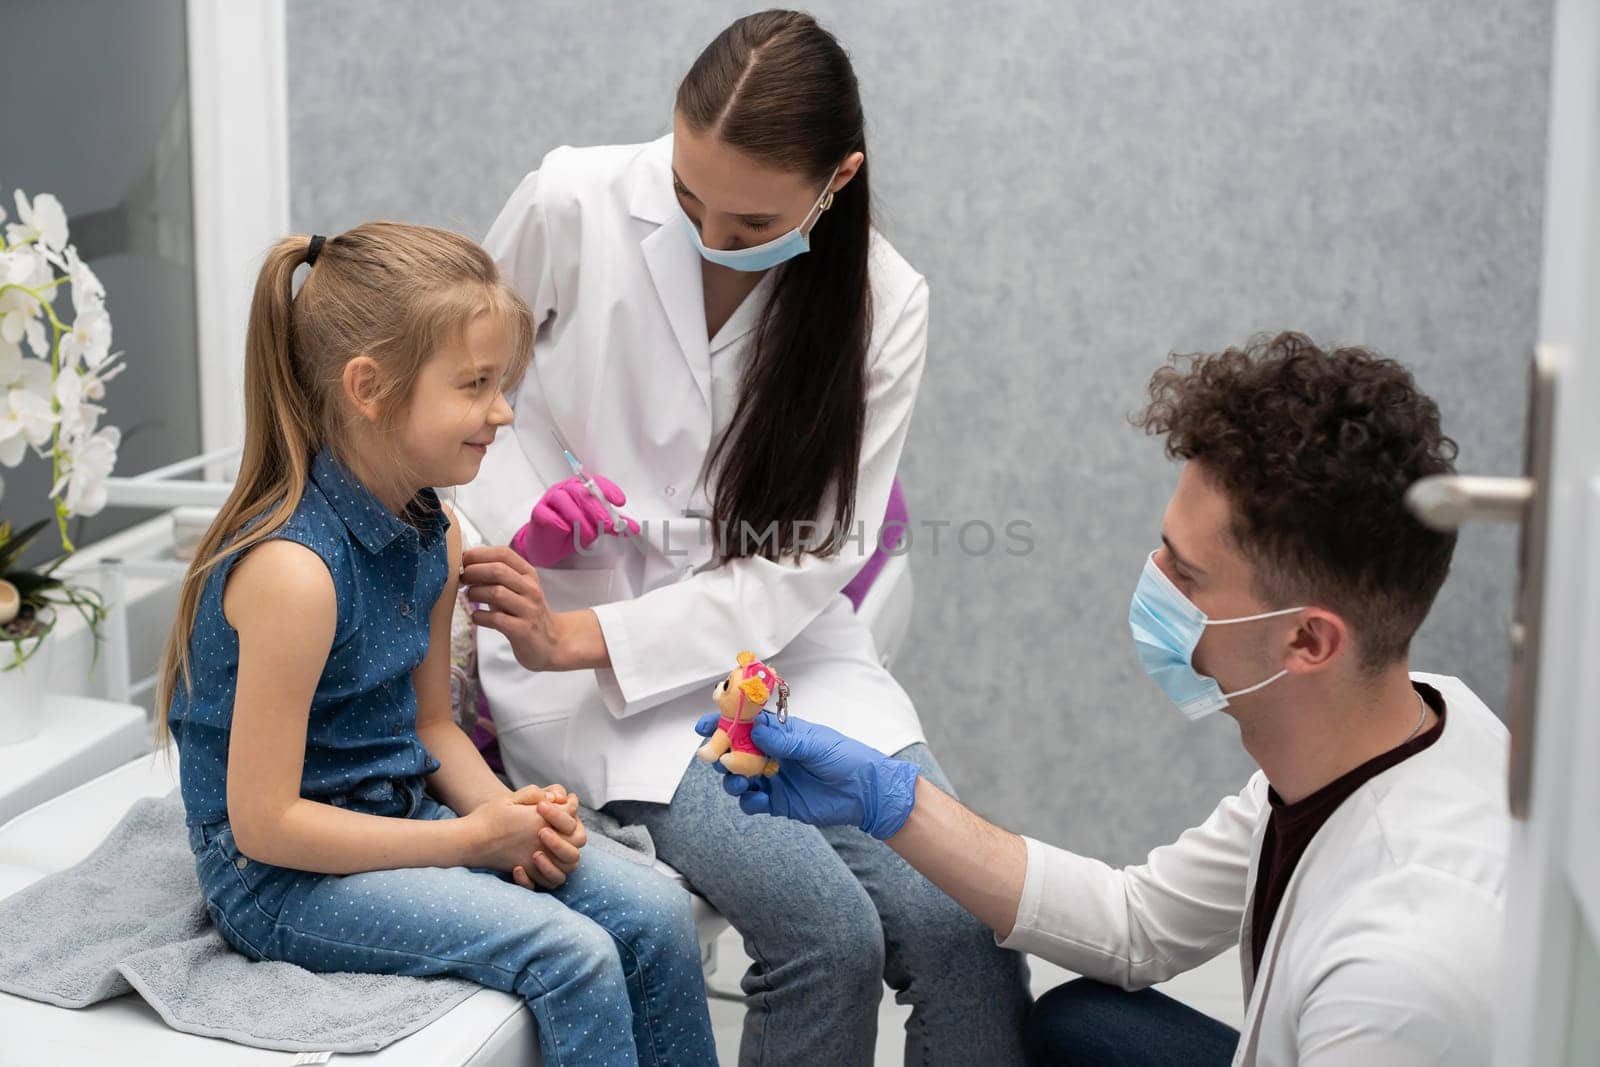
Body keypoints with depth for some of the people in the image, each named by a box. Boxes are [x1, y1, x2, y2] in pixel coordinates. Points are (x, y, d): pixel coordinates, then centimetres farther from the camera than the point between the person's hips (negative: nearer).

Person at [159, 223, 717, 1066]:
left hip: (398, 819, 8)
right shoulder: (292, 568, -26)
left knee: (656, 916, -4)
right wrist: (469, 841, -18)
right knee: (571, 956, -22)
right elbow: (264, 822, -23)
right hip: (279, 877, -8)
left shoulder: (434, 536, 2)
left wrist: (510, 812, -7)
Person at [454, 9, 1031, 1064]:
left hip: (774, 637, 3)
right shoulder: (573, 204, -11)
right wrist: (523, 521, -14)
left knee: (964, 926, -21)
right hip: (574, 639, -2)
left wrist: (589, 636, -19)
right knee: (829, 932, -24)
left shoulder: (882, 304, -6)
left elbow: (811, 556, -7)